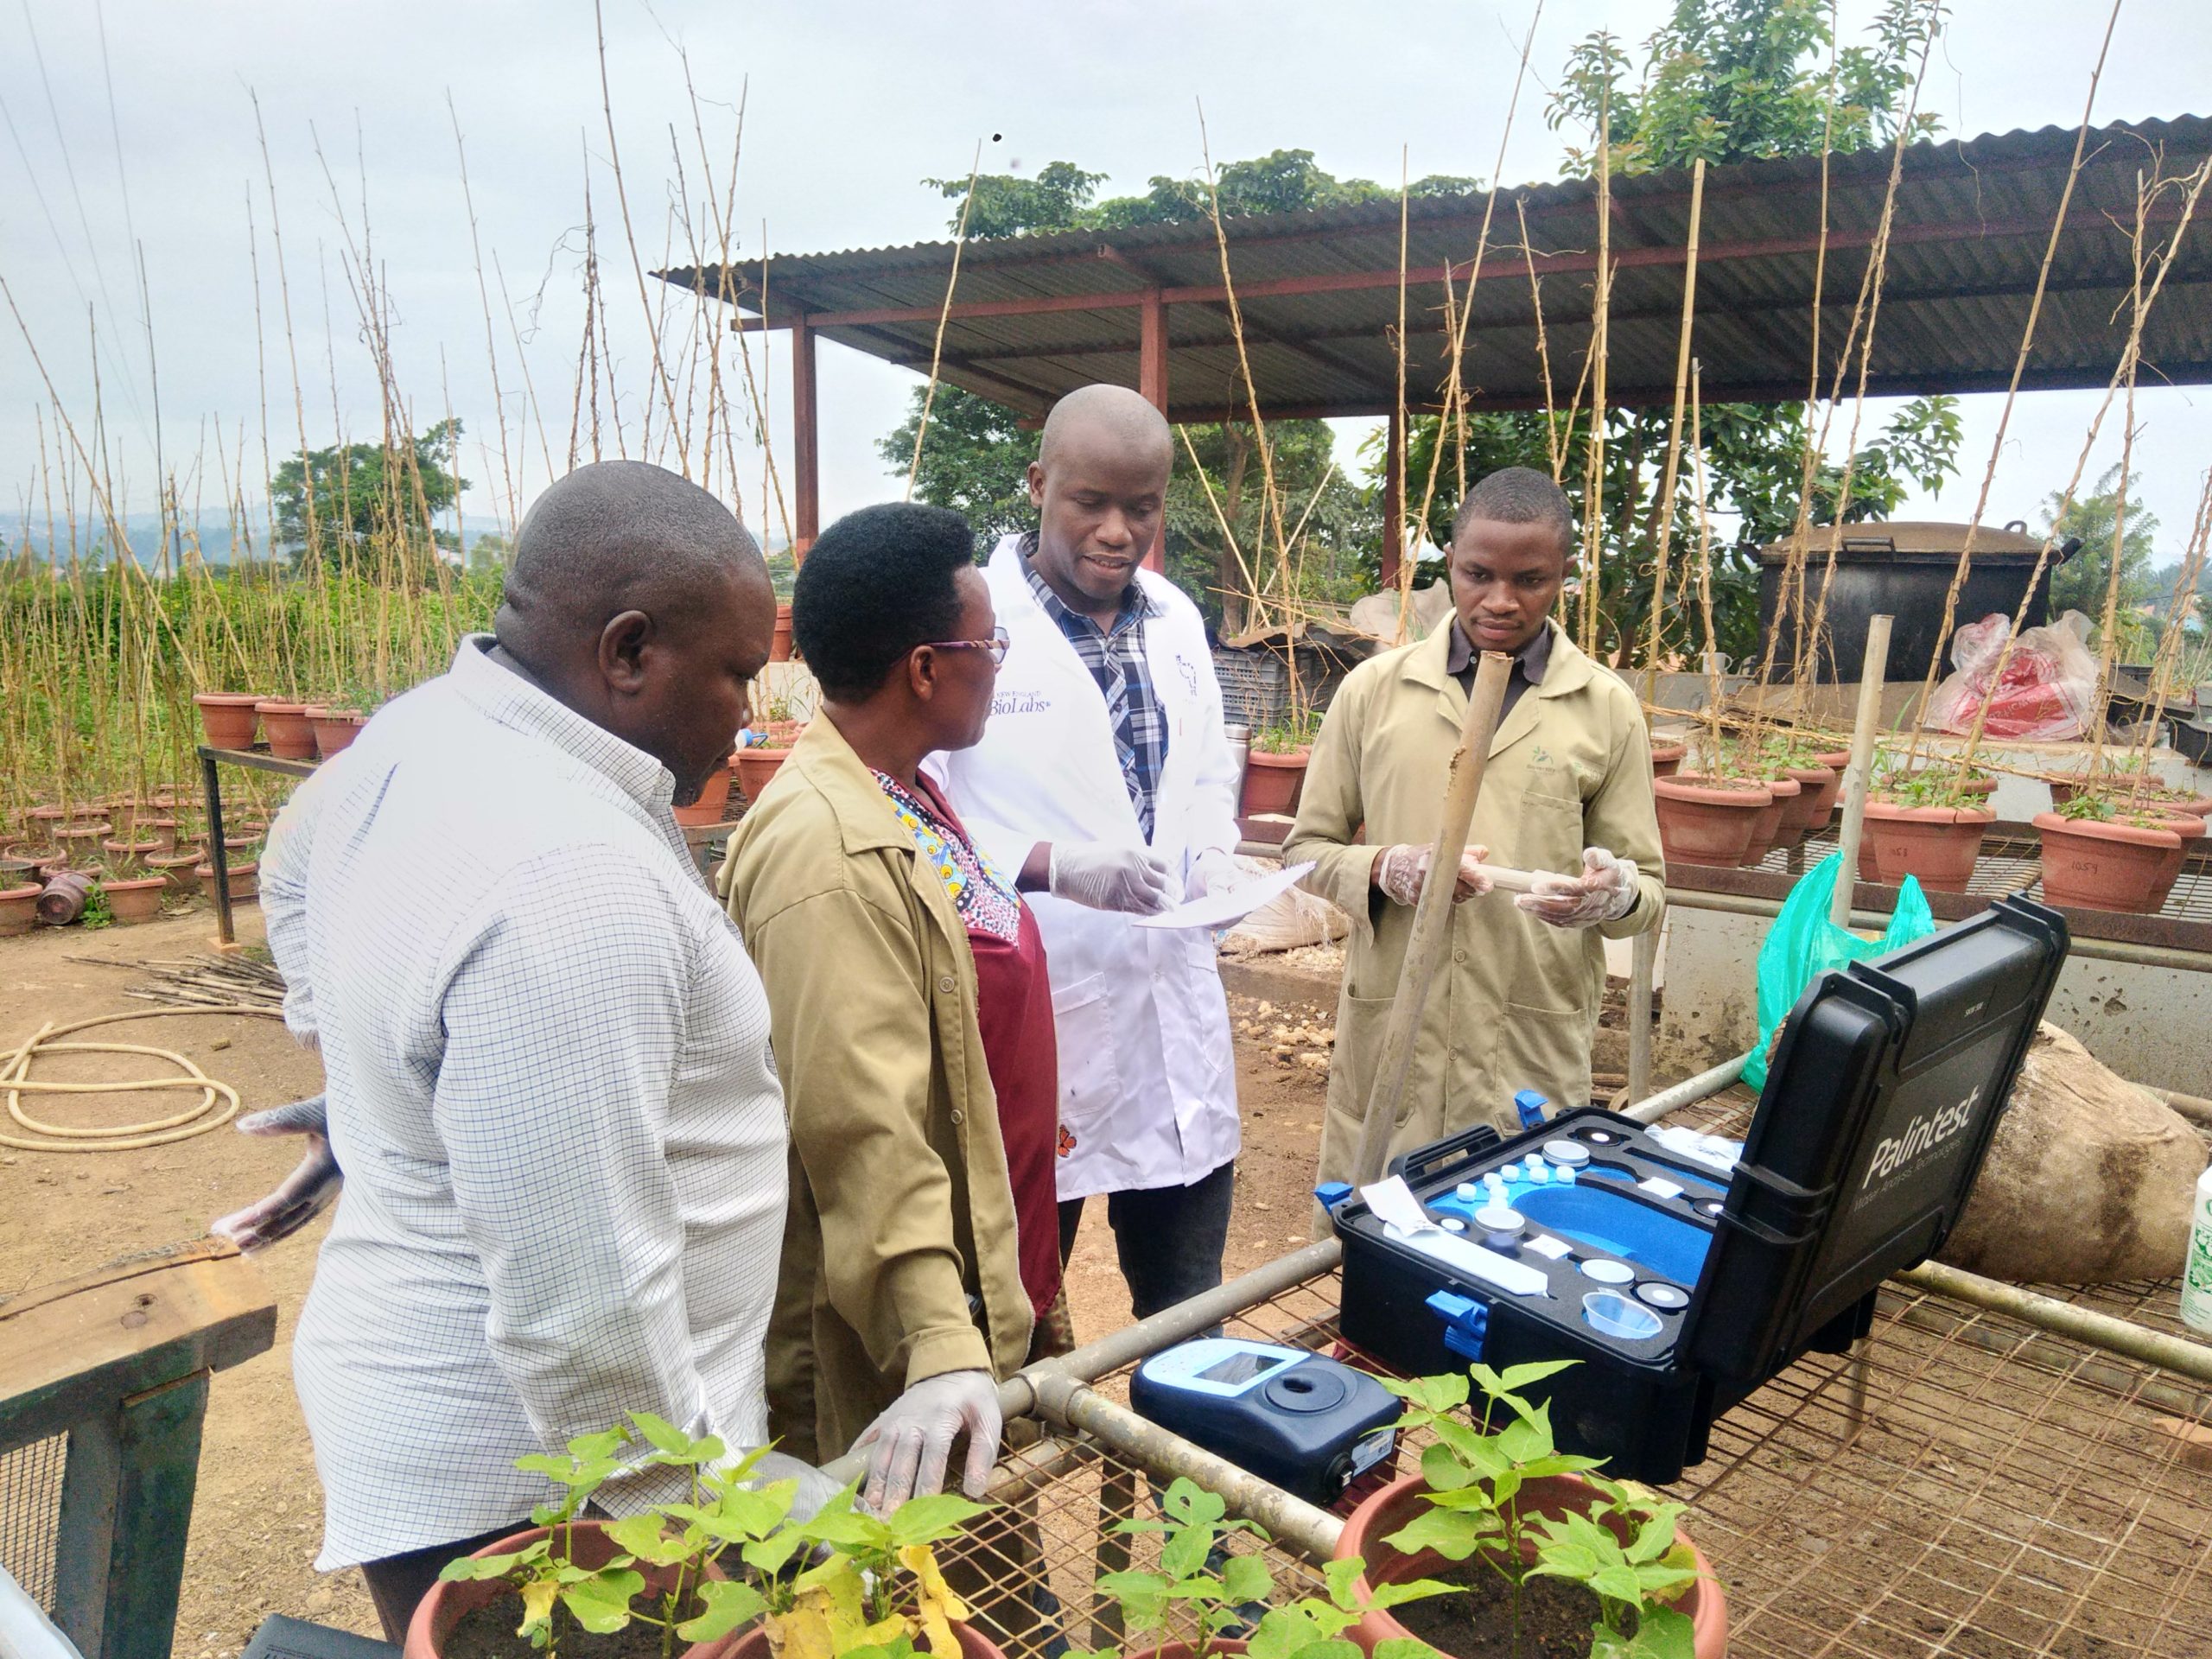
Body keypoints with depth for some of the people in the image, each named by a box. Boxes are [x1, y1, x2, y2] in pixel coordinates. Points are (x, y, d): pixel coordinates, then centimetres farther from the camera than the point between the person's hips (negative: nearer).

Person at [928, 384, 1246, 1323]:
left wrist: (1214, 857, 0)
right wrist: (1053, 866, -25)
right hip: (1032, 1017, -5)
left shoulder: (1176, 621, 10)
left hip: (1177, 1016, 6)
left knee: (1190, 1310, 18)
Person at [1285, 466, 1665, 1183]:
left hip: (1533, 1047, 0)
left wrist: (1615, 892, -16)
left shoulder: (1607, 708, 4)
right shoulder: (1373, 689, 3)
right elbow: (1305, 848, 8)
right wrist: (1385, 868, -12)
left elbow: (1646, 888, 8)